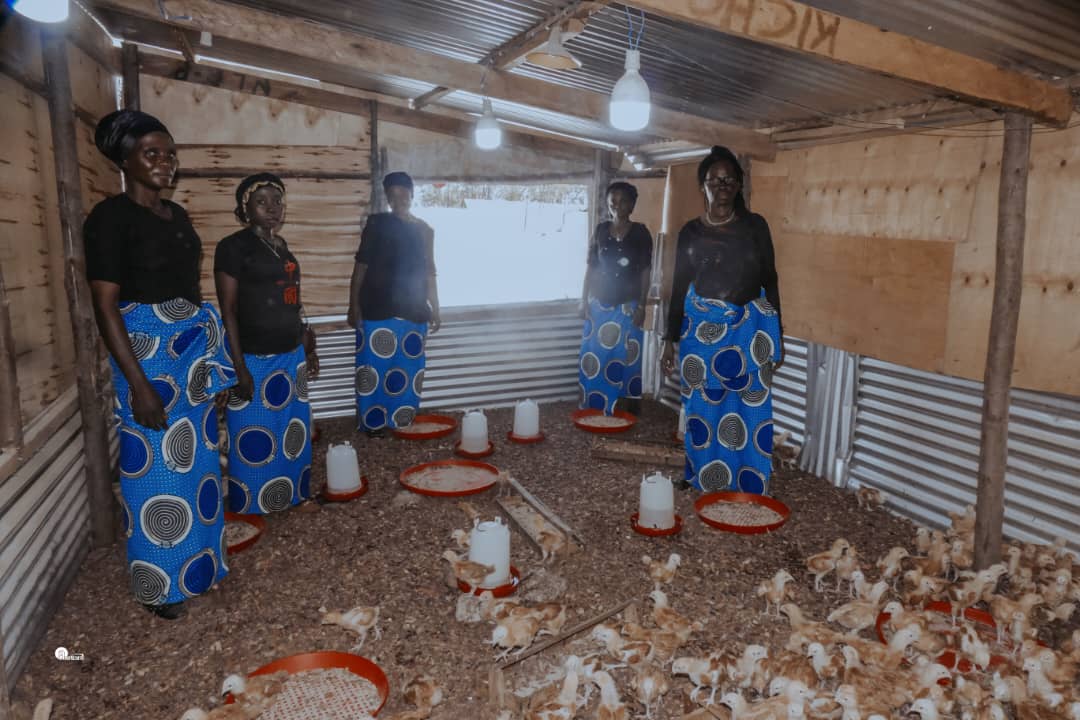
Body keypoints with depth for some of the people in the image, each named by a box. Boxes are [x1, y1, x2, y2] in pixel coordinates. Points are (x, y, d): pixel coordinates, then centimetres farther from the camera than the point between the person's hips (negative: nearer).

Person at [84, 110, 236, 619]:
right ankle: (161, 583, 20)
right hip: (147, 352, -7)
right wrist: (139, 385, -21)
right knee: (157, 467, 3)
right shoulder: (110, 217, -12)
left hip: (194, 346, 8)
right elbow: (105, 305, -16)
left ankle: (197, 560, 34)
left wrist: (210, 350, 17)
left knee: (195, 457, 16)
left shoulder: (177, 215, 11)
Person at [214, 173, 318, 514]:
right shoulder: (233, 247, -10)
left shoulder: (281, 245, 11)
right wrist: (239, 367, -18)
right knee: (255, 438, 3)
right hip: (254, 359, -7)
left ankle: (289, 494, 32)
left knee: (291, 431, 16)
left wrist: (308, 347, 17)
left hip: (290, 356, 7)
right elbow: (228, 310, -14)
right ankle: (252, 506, 20)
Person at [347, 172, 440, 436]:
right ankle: (373, 421, 12)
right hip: (376, 310, -3)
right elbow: (361, 266, -1)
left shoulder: (425, 230, 8)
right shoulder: (376, 224, 1)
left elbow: (429, 273, 12)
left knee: (409, 369, 7)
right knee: (375, 367, 0)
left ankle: (403, 420, 20)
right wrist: (354, 305, -6)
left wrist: (434, 309, 10)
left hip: (413, 310, 3)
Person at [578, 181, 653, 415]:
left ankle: (631, 408, 13)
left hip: (627, 306, -3)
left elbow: (645, 271, -4)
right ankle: (594, 408, 17)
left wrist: (641, 305, -9)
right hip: (599, 304, 3)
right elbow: (590, 267, 6)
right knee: (593, 358, 4)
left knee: (626, 357, 1)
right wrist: (584, 300, 1)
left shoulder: (640, 233, -3)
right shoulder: (601, 230, 4)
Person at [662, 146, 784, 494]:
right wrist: (671, 339, 5)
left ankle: (748, 497, 13)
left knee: (749, 415, 1)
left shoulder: (755, 226, 3)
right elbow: (679, 286, 7)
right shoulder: (690, 232, 5)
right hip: (702, 329, 1)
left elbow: (769, 280, 6)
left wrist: (776, 336, 3)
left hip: (750, 329, 0)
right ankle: (704, 494, 19)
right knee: (702, 414, 5)